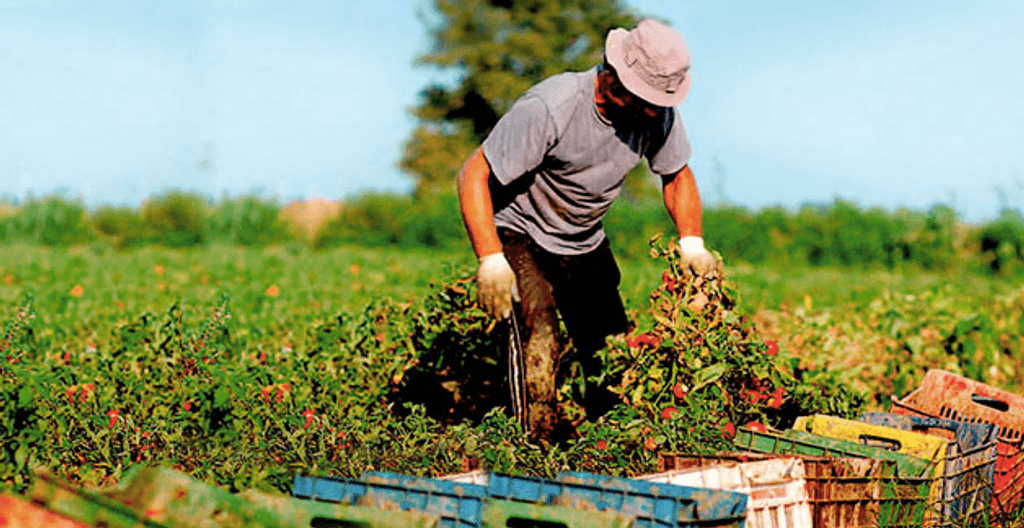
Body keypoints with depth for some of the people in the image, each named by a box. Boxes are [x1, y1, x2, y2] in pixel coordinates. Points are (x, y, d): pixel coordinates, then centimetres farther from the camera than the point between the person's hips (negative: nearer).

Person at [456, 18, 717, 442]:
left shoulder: (658, 113, -15)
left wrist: (691, 243, -10)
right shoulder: (549, 109, -32)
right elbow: (473, 175, -28)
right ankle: (541, 444, -20)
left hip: (585, 245, 5)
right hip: (519, 236, -5)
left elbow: (677, 175, 5)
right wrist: (490, 260, -38)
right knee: (540, 323, -29)